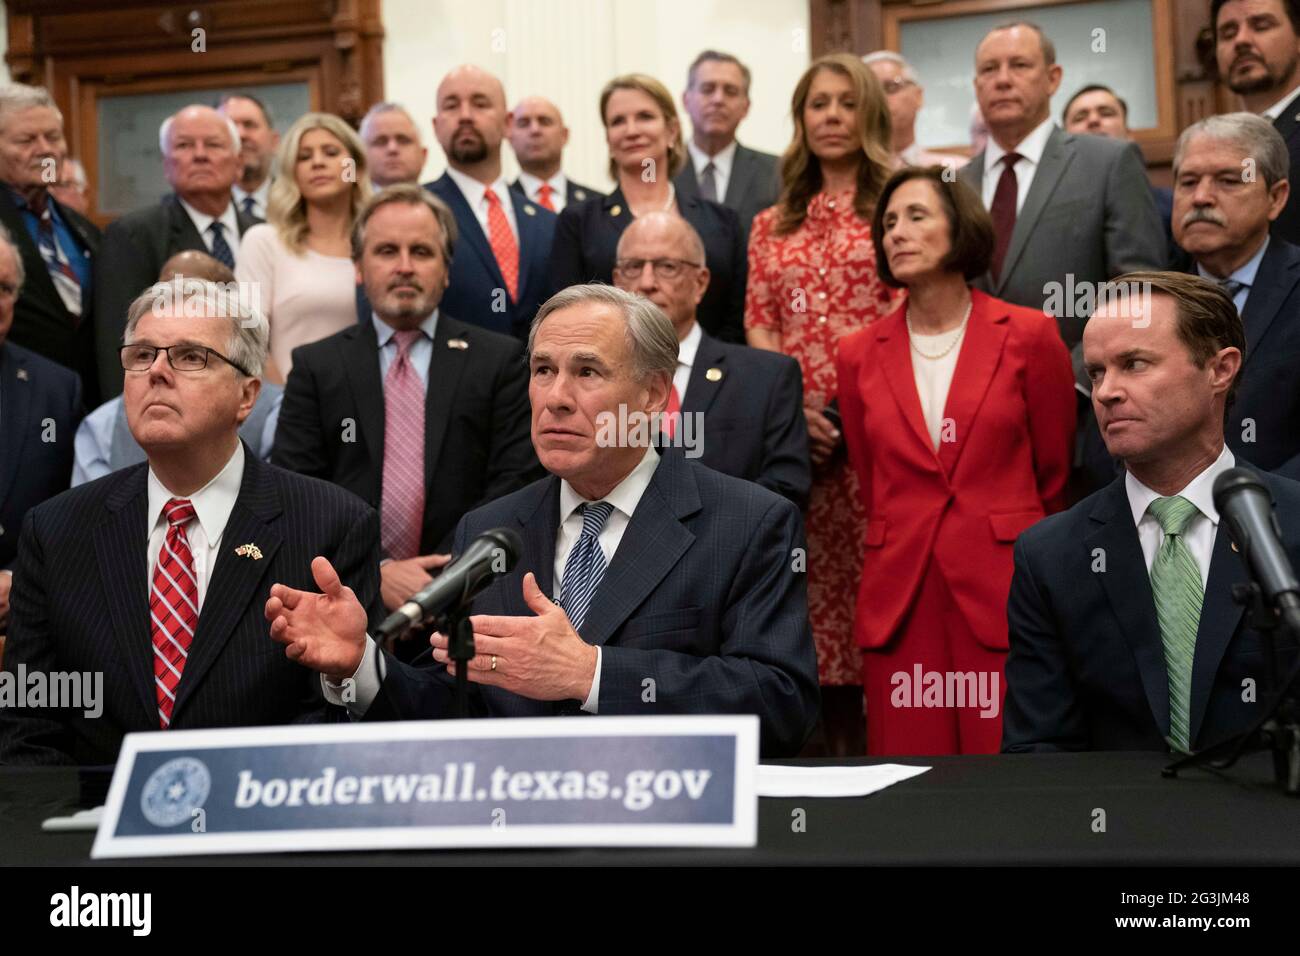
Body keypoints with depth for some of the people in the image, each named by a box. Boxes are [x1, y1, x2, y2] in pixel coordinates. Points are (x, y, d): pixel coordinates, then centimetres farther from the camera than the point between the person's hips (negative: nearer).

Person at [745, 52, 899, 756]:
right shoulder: (771, 227, 18)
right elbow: (758, 327, 12)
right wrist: (793, 404, -6)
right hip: (796, 434, 4)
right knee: (817, 588, 2)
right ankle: (836, 742, 9)